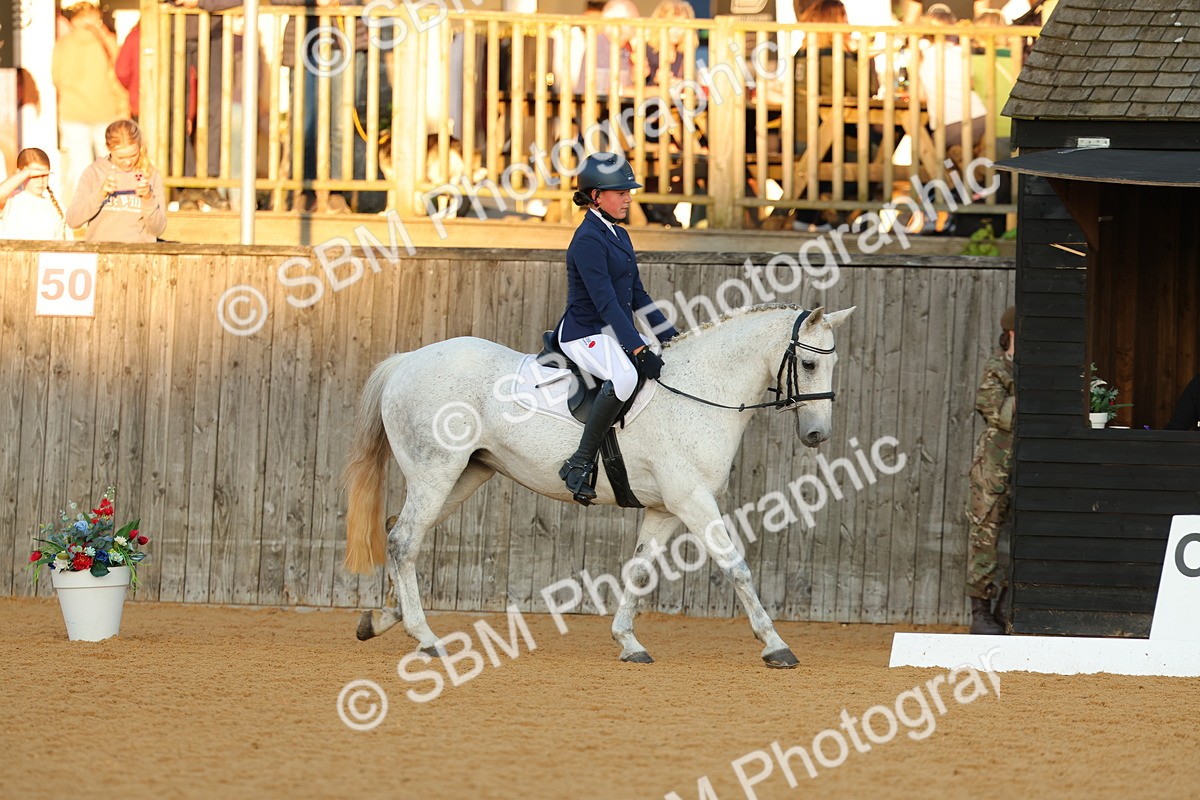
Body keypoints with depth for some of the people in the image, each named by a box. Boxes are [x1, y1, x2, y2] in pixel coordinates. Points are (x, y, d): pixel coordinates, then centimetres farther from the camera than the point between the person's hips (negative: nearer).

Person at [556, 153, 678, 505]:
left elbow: (638, 296, 19)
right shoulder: (588, 240, -15)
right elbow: (605, 302, -22)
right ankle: (580, 464, -32)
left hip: (617, 332, 10)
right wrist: (638, 350, -28)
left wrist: (670, 335, 10)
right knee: (625, 374, -38)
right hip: (585, 334, -10)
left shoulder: (619, 237, 14)